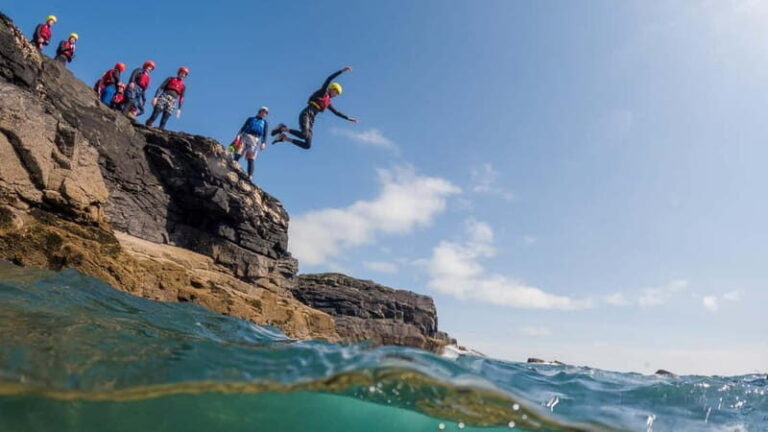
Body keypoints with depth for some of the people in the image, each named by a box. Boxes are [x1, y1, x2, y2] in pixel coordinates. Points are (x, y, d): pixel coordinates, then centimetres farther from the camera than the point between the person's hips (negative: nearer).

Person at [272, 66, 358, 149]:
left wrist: (348, 118, 33)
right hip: (306, 114, -8)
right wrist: (342, 71, -9)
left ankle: (284, 138, 4)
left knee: (307, 145, -5)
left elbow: (336, 112, 35)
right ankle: (283, 128, -12)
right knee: (304, 135, -34)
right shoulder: (323, 92, 6)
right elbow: (329, 79, -6)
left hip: (311, 120, 8)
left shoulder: (327, 102, 25)